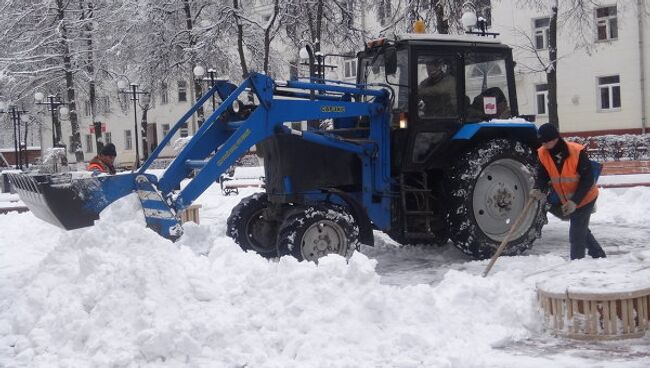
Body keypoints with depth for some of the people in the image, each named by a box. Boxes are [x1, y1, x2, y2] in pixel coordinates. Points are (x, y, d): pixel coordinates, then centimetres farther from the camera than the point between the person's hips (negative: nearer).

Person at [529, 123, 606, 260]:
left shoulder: (577, 152, -29)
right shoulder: (543, 154, -15)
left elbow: (588, 179, -24)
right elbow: (542, 175, -8)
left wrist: (575, 201, -31)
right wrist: (538, 189, -31)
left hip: (585, 198, -7)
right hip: (567, 201, 7)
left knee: (576, 235, -9)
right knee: (581, 230, 23)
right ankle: (599, 255, 43)